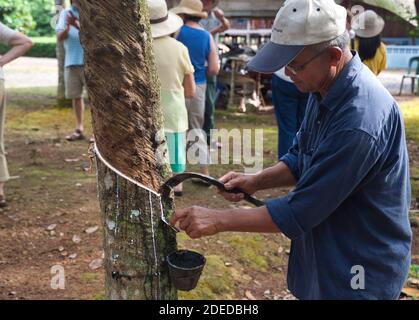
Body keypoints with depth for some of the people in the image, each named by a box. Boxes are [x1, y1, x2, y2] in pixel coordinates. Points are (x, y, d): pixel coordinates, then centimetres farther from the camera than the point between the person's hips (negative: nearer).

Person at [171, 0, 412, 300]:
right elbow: (301, 159, 10)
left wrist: (219, 220, -21)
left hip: (359, 272, -8)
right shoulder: (325, 89, -3)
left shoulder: (360, 121, -33)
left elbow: (299, 212, -27)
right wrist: (257, 180, -6)